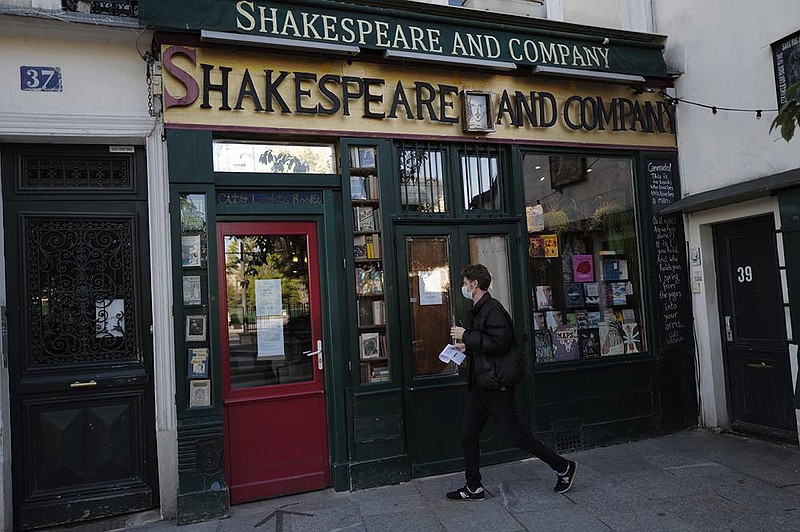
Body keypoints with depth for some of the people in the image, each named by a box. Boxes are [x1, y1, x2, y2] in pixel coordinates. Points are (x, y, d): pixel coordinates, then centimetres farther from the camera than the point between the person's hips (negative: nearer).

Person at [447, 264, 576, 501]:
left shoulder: (492, 309, -16)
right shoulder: (477, 310, 15)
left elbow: (500, 343, -27)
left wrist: (467, 336, -20)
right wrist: (467, 347, 10)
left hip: (495, 385, -10)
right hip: (480, 384, 10)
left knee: (516, 435, -1)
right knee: (468, 434, 11)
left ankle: (563, 467, 17)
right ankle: (474, 488, 22)